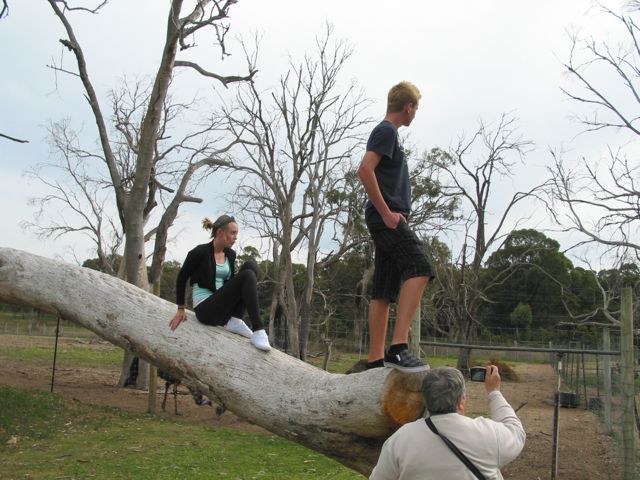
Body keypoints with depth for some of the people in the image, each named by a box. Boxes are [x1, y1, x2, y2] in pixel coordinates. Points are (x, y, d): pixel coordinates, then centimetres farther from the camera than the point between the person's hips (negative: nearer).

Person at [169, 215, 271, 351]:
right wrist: (181, 309, 1)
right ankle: (258, 331, -31)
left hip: (224, 308, 7)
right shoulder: (200, 252, -11)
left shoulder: (230, 254, 10)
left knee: (250, 266, -11)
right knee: (247, 276, -25)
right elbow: (182, 278, -2)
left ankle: (235, 321, -14)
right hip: (206, 310, -7)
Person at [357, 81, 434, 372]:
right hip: (386, 218, -10)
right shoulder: (386, 131, -5)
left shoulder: (388, 132, 25)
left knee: (384, 292, 6)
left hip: (387, 221, 10)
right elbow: (365, 170, -19)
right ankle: (398, 347, -31)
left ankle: (375, 360, 8)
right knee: (419, 267, -24)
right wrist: (386, 212, -18)